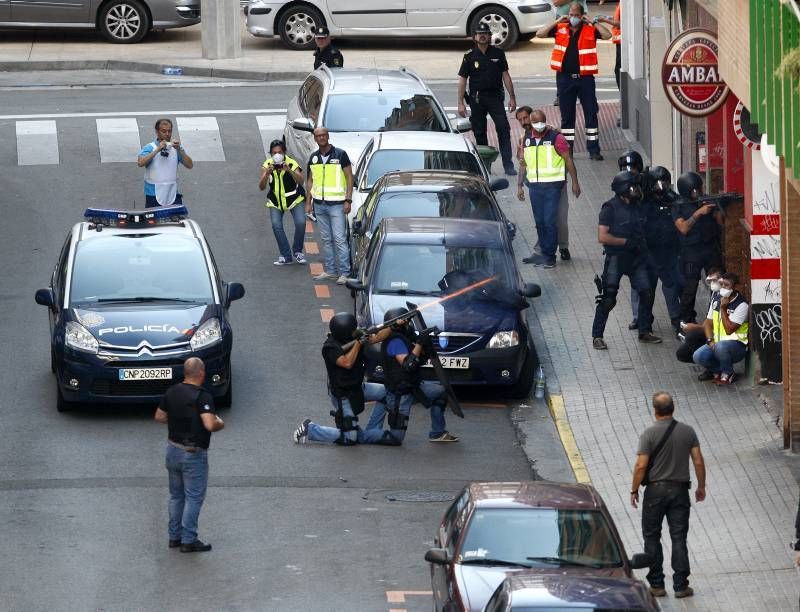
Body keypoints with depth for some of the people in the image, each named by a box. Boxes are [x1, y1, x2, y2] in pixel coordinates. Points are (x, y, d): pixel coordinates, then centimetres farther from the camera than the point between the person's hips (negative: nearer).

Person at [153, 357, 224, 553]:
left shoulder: (172, 392, 2)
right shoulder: (202, 396, -20)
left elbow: (159, 416, 12)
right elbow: (210, 425, -29)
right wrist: (220, 423, -8)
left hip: (172, 449, 7)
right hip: (193, 454, -7)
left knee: (176, 495, 18)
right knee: (194, 497, 1)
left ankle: (175, 536, 23)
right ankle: (189, 540, 2)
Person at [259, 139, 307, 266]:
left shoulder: (291, 164, -19)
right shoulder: (267, 165, -11)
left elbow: (300, 181, -33)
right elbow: (261, 187, -16)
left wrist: (289, 171, -49)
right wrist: (266, 174, -35)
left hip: (294, 199, -2)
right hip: (276, 201, 2)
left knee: (300, 222, -19)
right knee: (276, 225, -16)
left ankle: (297, 251, 2)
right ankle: (286, 256, -5)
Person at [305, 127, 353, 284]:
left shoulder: (340, 155, -4)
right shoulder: (313, 158, 10)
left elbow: (349, 177, -4)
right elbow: (310, 181, 17)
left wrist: (348, 200, -11)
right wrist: (308, 202, 11)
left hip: (336, 204, -5)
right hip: (319, 204, 5)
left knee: (339, 239, -8)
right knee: (326, 240, 9)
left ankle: (344, 273, -7)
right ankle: (330, 271, 15)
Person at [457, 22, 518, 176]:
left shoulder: (498, 53, 4)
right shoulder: (470, 56, 2)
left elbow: (506, 76, 8)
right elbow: (462, 79, 3)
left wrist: (512, 97, 4)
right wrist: (460, 103, -2)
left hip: (495, 96, 0)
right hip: (477, 98, 0)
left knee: (504, 129, -12)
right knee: (479, 133, 5)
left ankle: (508, 165, -12)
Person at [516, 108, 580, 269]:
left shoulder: (555, 138, -7)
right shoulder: (527, 139, 8)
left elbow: (568, 160, -3)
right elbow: (523, 163, 17)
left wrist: (575, 183, -4)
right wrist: (519, 185, 13)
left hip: (552, 185, -5)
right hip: (534, 186, 5)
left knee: (550, 221, -7)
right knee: (540, 222, 9)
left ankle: (549, 257, -2)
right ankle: (544, 253, 19)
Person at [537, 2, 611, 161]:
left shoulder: (590, 30, 0)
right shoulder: (560, 29, 5)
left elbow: (607, 35, -13)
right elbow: (540, 34, -2)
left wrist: (592, 23, -12)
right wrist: (557, 22, -7)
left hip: (585, 77, -2)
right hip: (565, 77, 2)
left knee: (591, 113, 0)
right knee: (567, 116, 9)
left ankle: (594, 149, 6)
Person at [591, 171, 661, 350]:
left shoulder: (637, 207, 9)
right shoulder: (610, 208, -13)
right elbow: (602, 237, -19)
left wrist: (640, 243, 6)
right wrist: (626, 242, -18)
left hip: (636, 258, 6)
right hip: (616, 259, -6)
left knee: (646, 293, 1)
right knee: (608, 299, -7)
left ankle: (644, 332, 15)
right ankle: (597, 336, 2)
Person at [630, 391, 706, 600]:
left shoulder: (649, 434, -11)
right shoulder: (687, 432, -1)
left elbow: (641, 466, -14)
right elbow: (698, 461, -1)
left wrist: (634, 490, -3)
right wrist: (701, 486, 11)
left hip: (655, 489, -3)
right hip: (679, 489, 3)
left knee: (652, 537, 9)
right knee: (679, 538, 5)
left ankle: (656, 584, 9)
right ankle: (681, 586, 2)